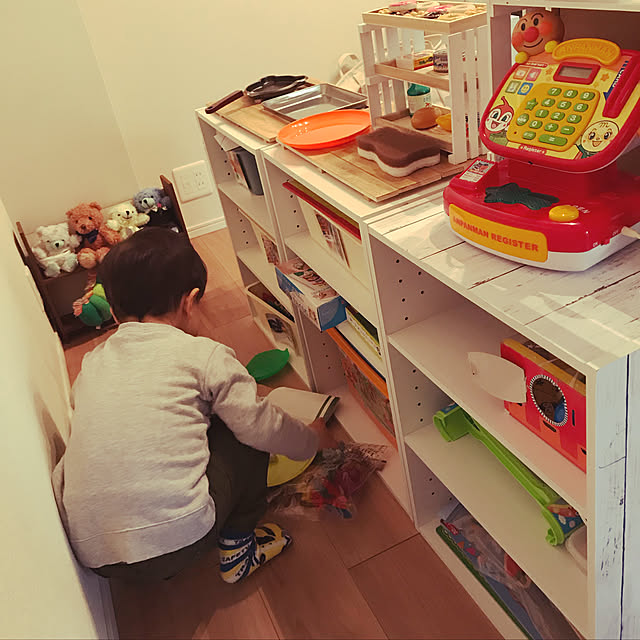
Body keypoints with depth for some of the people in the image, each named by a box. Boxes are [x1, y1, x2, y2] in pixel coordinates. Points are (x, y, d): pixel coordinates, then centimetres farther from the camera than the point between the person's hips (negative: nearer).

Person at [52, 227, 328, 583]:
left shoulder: (93, 363, 12)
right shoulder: (203, 355, -3)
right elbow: (262, 427, 3)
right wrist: (311, 438, 25)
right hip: (176, 541, -5)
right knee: (244, 434, 12)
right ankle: (238, 545, 22)